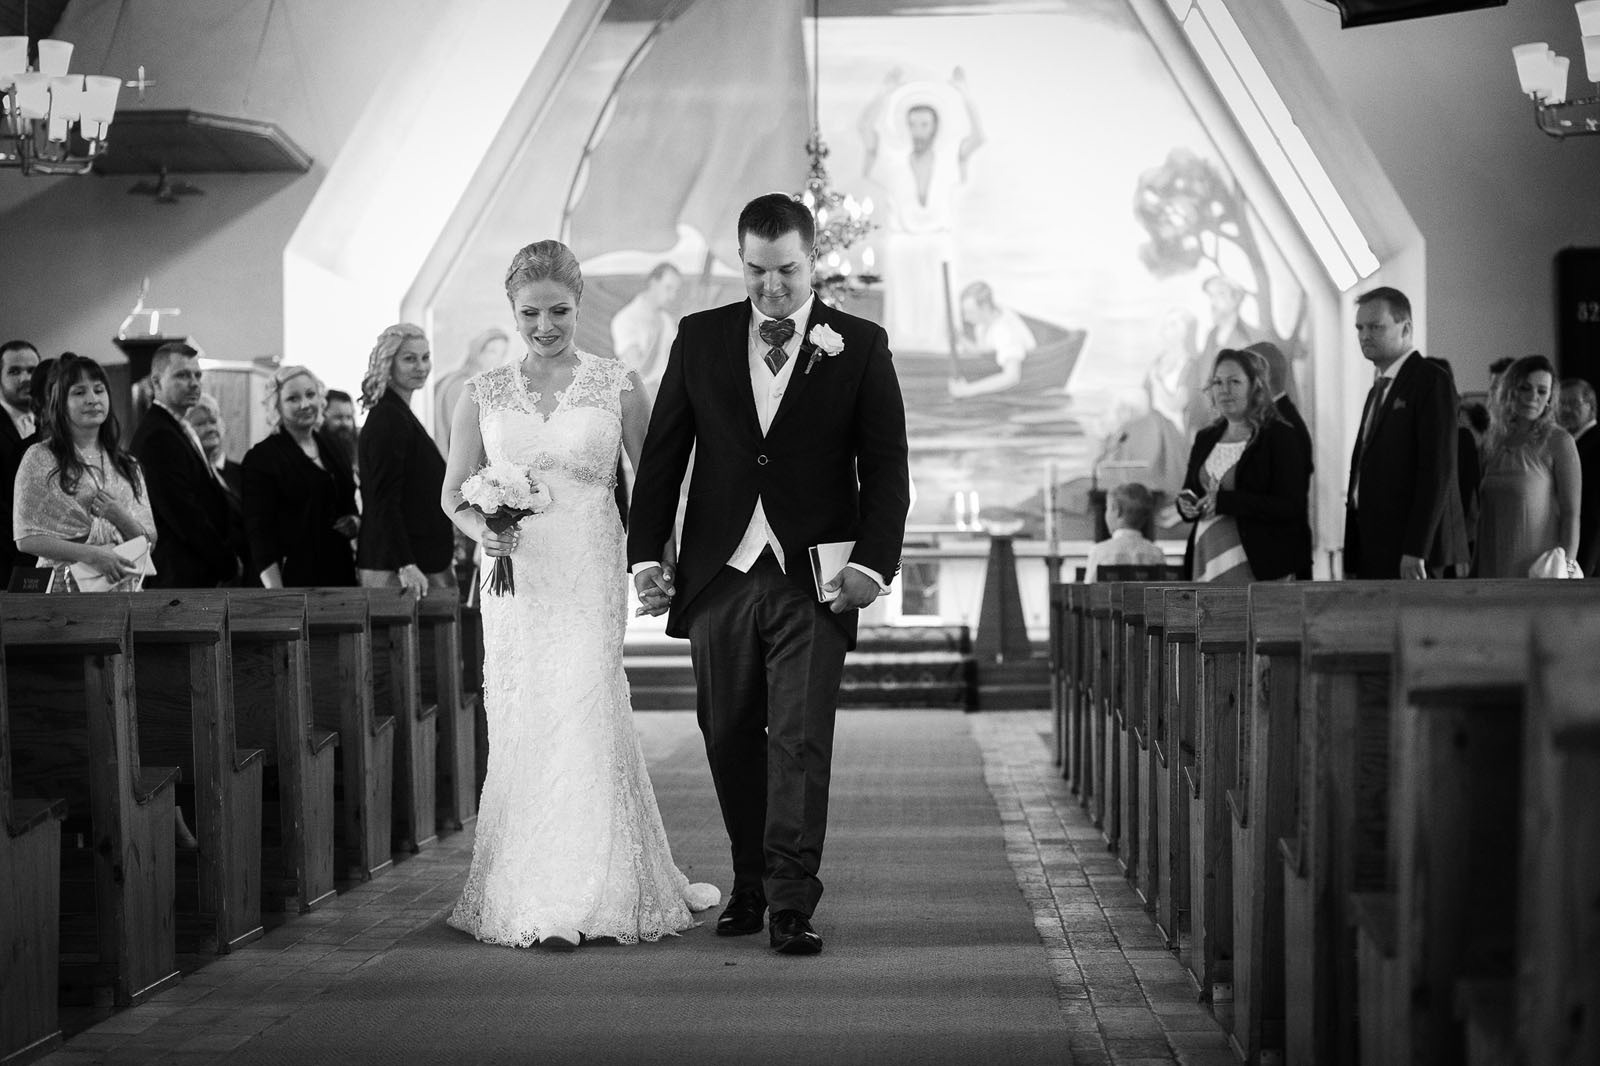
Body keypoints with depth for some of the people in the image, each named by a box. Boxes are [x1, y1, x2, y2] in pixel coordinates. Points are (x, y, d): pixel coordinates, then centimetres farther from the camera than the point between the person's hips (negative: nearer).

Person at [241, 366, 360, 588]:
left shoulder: (332, 446, 15)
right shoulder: (260, 458, -3)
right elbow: (260, 533, -8)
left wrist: (355, 522, 4)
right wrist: (276, 594, -17)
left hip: (341, 575, 5)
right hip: (293, 577, -5)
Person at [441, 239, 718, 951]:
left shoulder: (617, 385, 3)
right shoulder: (483, 394, 8)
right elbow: (453, 494, 10)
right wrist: (481, 529, -11)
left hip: (590, 578, -2)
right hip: (514, 579, 2)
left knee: (584, 720, -11)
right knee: (521, 730, 2)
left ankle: (576, 900, -4)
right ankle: (530, 898, 10)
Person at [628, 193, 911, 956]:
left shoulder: (860, 346, 2)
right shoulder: (700, 338, 7)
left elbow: (887, 468, 1)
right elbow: (662, 454, 9)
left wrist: (873, 564, -11)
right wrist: (646, 553, 3)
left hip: (813, 580, -2)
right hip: (719, 577, 3)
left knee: (801, 742, -8)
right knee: (730, 740, 10)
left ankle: (792, 906, -7)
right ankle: (749, 885, 24)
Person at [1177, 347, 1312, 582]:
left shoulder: (1281, 437, -3)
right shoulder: (1206, 439, 17)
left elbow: (1290, 506, -13)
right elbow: (1190, 491, 24)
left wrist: (1224, 501, -18)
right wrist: (1187, 505, -1)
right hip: (1206, 561, 6)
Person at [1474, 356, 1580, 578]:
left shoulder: (1558, 441, -4)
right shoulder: (1492, 443, 11)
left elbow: (1571, 513, -7)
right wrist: (1475, 570, 11)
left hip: (1539, 573, -4)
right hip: (1493, 571, 5)